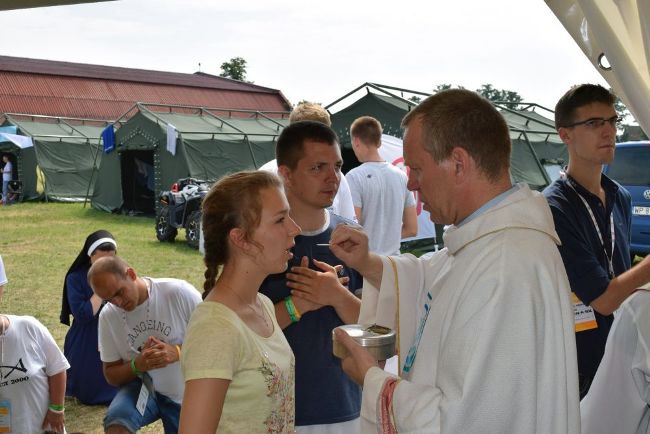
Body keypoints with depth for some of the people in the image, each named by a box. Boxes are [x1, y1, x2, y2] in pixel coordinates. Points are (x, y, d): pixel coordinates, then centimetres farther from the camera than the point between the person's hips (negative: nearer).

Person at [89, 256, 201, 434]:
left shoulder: (179, 292, -22)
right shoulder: (108, 316, -9)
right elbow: (111, 375, 0)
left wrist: (178, 352, -30)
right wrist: (137, 365, -22)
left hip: (188, 395, -1)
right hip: (143, 388, 1)